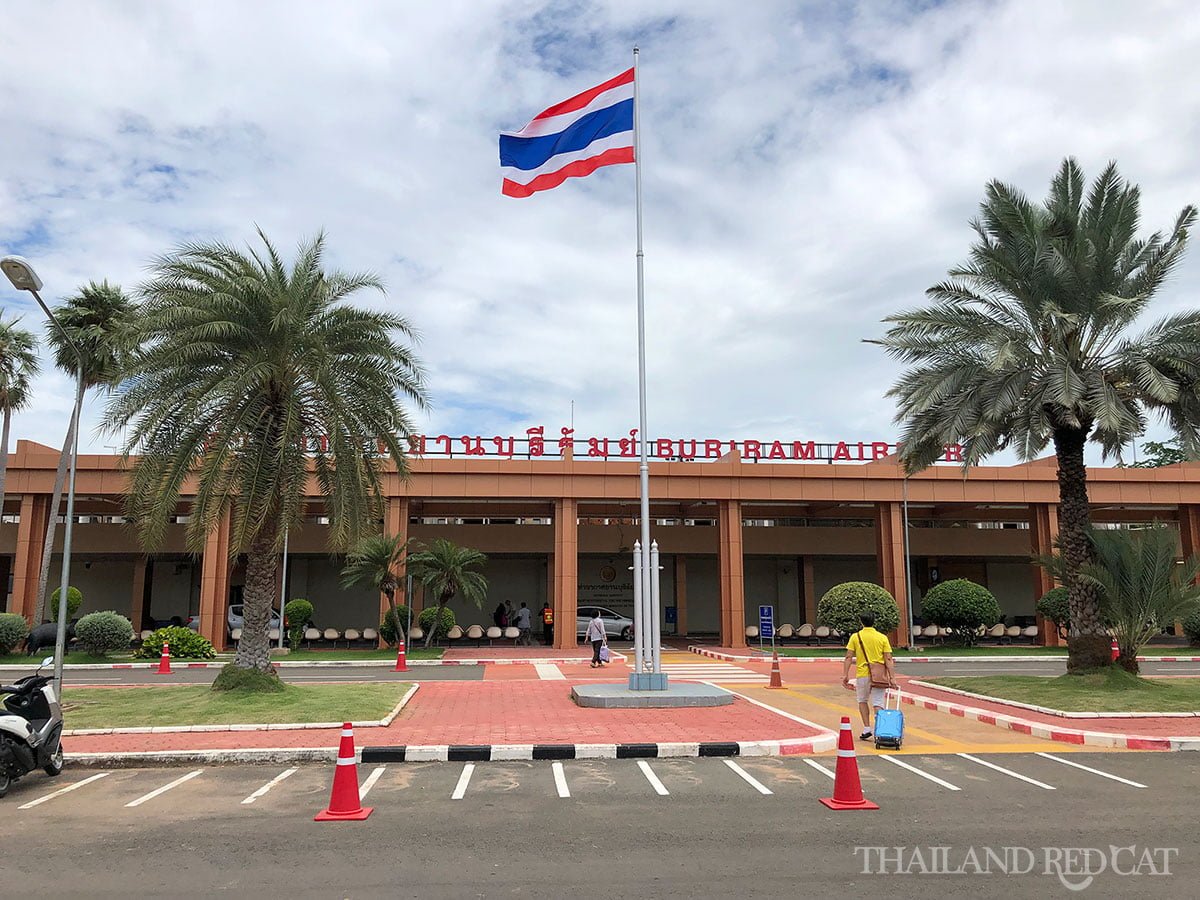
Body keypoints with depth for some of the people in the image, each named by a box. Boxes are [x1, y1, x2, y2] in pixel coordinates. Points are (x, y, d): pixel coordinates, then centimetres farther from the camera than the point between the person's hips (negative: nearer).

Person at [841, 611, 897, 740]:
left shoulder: (855, 637, 0)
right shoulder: (882, 638, 1)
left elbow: (848, 658, -3)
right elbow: (888, 659, -4)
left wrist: (845, 675, 0)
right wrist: (892, 677, -4)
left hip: (862, 674, 0)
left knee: (862, 701, 19)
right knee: (878, 704, 4)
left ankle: (867, 728, 12)